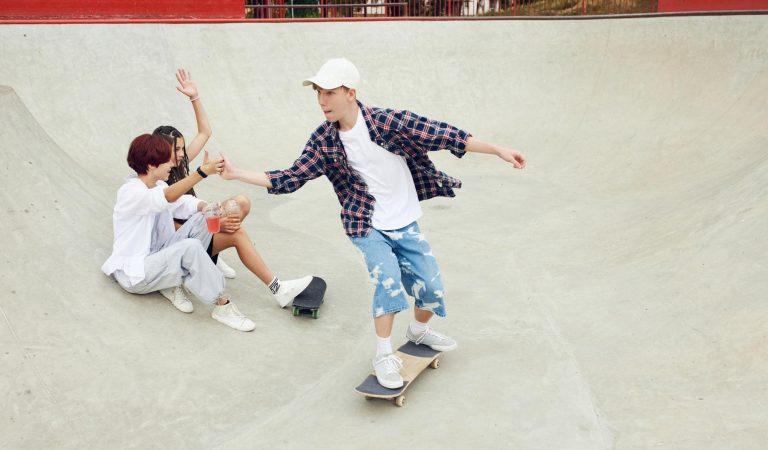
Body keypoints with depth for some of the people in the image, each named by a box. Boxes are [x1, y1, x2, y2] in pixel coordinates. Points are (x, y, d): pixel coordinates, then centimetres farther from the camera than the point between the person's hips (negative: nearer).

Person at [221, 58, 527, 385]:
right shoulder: (324, 142, -9)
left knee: (432, 290, 1)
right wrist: (235, 173, -10)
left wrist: (498, 150, -17)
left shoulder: (388, 121, -18)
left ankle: (418, 330, 35)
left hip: (406, 225, 1)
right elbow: (289, 179, -4)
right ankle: (383, 355, -6)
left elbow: (443, 135, -17)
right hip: (367, 227, 0)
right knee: (388, 278, -25)